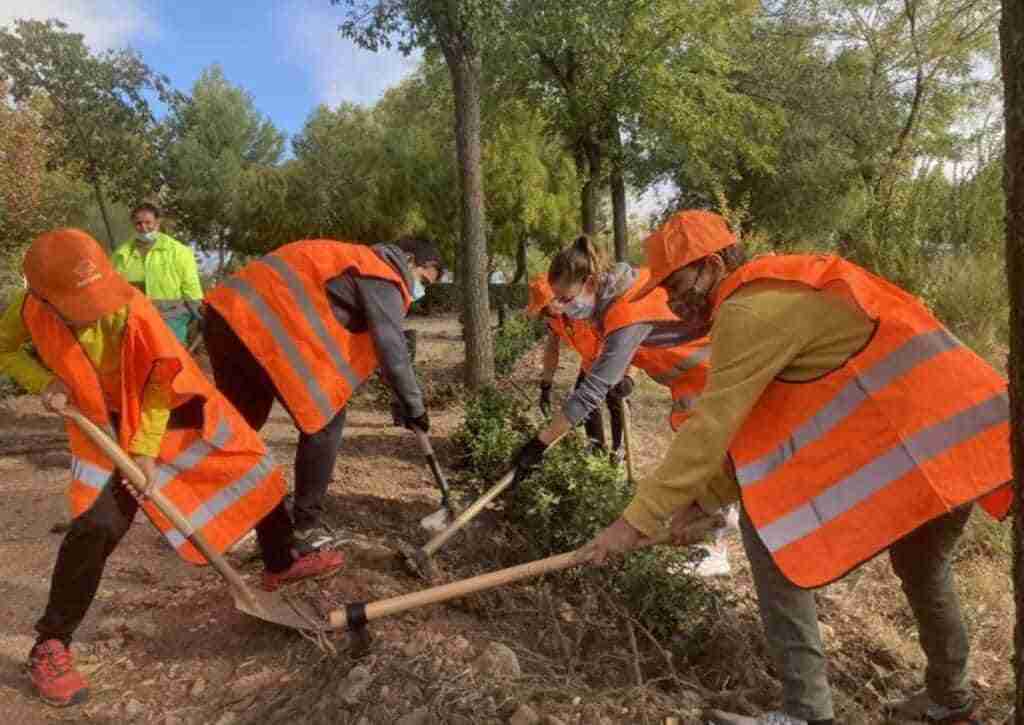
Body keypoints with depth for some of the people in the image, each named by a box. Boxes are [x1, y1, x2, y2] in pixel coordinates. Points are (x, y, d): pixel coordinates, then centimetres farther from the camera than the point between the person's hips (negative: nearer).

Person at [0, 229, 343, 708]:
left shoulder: (133, 309, -29)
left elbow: (159, 381, -18)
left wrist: (146, 450, -19)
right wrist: (45, 382, -16)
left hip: (169, 412, 1)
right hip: (107, 424, -1)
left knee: (254, 466, 4)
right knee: (98, 523, -16)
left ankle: (280, 564, 28)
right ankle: (50, 646, 3)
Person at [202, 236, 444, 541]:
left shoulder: (357, 259, 28)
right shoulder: (382, 277, -2)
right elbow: (392, 348, -10)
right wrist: (414, 407, 0)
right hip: (267, 323, -10)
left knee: (242, 423, 22)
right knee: (324, 418, 0)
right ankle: (307, 524, 8)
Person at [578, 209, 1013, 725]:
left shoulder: (748, 309, -13)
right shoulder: (776, 296, 17)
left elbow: (711, 427, -18)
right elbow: (758, 429, 18)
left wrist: (638, 519, -14)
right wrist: (703, 499, 13)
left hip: (913, 438, -10)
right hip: (962, 429, 10)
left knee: (767, 528, -5)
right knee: (921, 565, 30)